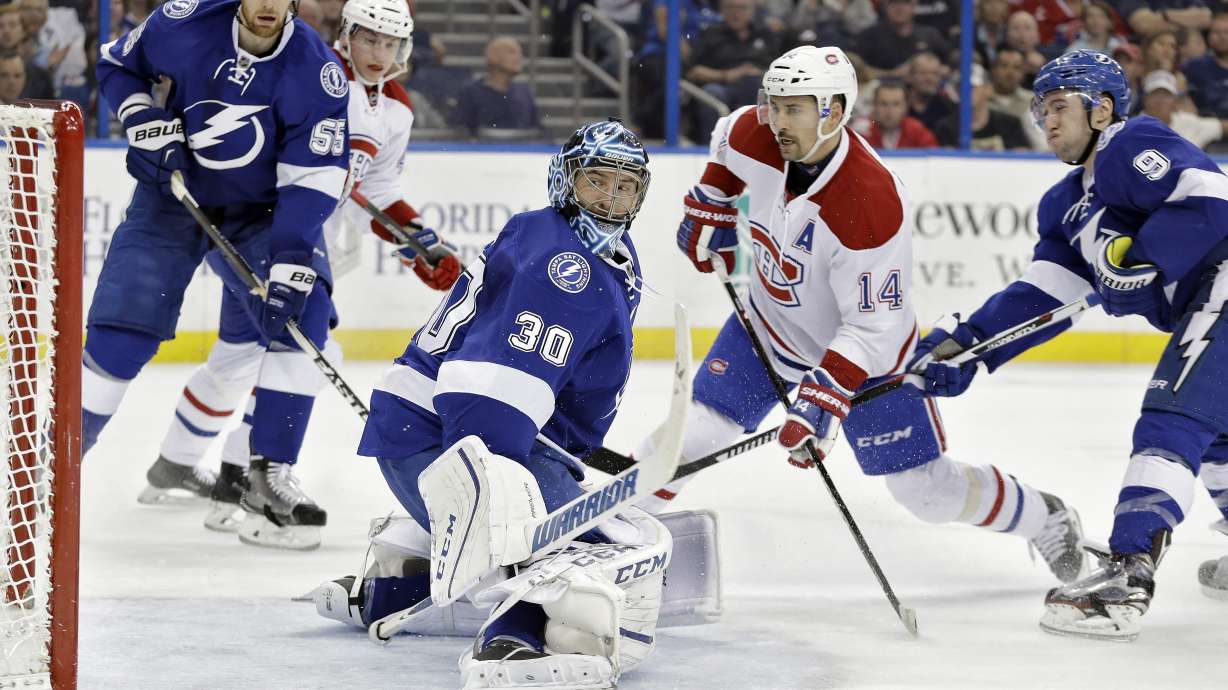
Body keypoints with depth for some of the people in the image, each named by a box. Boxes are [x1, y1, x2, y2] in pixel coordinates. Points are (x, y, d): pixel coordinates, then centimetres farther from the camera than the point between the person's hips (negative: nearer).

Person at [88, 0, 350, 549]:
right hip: (171, 195, 0)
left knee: (301, 312, -21)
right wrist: (146, 123, -16)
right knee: (121, 331, -8)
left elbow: (310, 180, -24)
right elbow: (117, 65, 2)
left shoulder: (318, 72, -21)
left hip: (261, 210, 0)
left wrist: (289, 265, -34)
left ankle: (268, 474, -16)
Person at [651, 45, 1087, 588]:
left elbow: (873, 326, -32)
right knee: (695, 430, -10)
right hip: (769, 325, 5)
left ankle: (1044, 520, 22)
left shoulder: (870, 203, -37)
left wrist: (823, 399, -38)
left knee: (929, 490, -1)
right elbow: (727, 142, 9)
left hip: (865, 351, -5)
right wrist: (708, 207, 9)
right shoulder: (755, 138, -20)